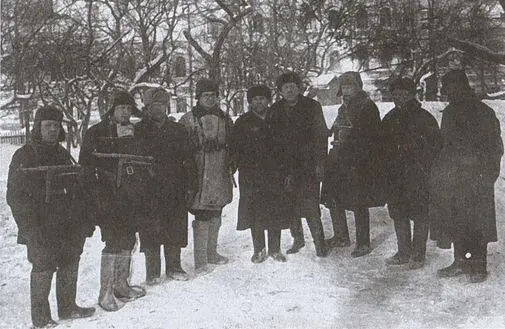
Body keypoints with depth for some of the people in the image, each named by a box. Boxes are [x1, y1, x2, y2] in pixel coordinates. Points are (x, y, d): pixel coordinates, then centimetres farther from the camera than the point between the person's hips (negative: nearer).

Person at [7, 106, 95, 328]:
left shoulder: (63, 155, 15)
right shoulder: (24, 156, -3)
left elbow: (77, 190, 19)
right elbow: (15, 196, -8)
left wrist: (84, 220, 12)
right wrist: (31, 227, -16)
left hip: (69, 226, 6)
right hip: (41, 230, -6)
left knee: (70, 266, 12)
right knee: (43, 268, -4)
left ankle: (68, 307, 27)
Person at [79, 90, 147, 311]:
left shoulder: (133, 134, 14)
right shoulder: (96, 134, -3)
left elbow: (141, 169, 18)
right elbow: (86, 167, -7)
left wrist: (144, 197, 13)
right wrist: (96, 197, -14)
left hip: (131, 199, 6)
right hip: (109, 199, -6)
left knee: (128, 242, 11)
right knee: (114, 242, -10)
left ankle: (120, 285, 25)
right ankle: (105, 292, -1)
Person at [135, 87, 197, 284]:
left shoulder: (177, 130, 9)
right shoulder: (138, 131, 1)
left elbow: (188, 160, 10)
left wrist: (190, 184, 4)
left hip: (175, 191, 3)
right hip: (148, 191, -2)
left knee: (175, 230, 9)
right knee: (150, 232, 2)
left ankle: (174, 267, 24)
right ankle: (152, 271, 14)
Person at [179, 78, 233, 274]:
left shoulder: (224, 119, 11)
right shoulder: (188, 120, -4)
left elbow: (232, 146, 20)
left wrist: (231, 166, 14)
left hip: (220, 175, 5)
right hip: (200, 176, -5)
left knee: (215, 217, 14)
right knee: (202, 218, -6)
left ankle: (212, 253, 29)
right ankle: (200, 262, 1)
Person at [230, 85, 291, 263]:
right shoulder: (242, 123, 4)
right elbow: (235, 149, 4)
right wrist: (245, 169, -7)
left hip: (275, 175, 1)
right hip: (251, 176, -1)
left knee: (276, 212, 3)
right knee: (255, 213, 0)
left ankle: (275, 249, 17)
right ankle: (259, 250, 13)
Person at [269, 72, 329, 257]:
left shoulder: (312, 107, 0)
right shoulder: (275, 110, 8)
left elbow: (320, 136, -1)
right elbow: (272, 138, 10)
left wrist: (319, 163, -7)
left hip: (308, 165, -3)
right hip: (285, 166, 4)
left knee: (310, 206, -10)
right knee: (289, 205, 6)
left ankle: (319, 242, 1)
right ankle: (297, 238, 23)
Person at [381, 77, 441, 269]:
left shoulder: (424, 118, -4)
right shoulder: (389, 119, 13)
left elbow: (435, 146, -4)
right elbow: (383, 147, 17)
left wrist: (426, 169, -12)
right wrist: (385, 170, 9)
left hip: (418, 176, -5)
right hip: (395, 175, 6)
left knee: (419, 214, -1)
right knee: (398, 213, 10)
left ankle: (418, 254, 10)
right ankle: (403, 253, 22)